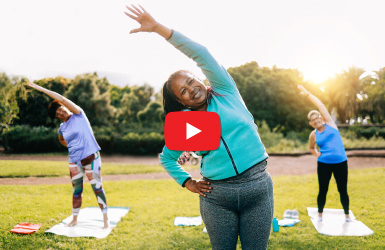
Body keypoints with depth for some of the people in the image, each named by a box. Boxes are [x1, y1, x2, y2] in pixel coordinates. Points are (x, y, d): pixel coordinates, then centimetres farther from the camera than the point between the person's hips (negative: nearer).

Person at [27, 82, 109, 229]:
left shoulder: (78, 115, -5)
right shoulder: (62, 128, 9)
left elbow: (62, 99, -16)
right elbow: (61, 139, 32)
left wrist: (41, 89, -13)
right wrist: (70, 147, 15)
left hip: (91, 157, -5)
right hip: (74, 161, 5)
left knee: (97, 188, -3)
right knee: (77, 190, 11)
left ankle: (105, 219, 4)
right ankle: (74, 219, 23)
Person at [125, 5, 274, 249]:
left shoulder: (225, 91, 0)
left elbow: (200, 53, -12)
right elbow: (166, 158, 20)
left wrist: (158, 27, -14)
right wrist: (187, 182, 6)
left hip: (258, 185, -1)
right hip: (217, 196, 2)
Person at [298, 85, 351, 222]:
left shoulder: (330, 123, 1)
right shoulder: (313, 135, 5)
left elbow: (320, 105, -3)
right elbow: (311, 148, 23)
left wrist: (307, 93, -2)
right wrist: (316, 154, 2)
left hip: (341, 162, 0)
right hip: (324, 164, 1)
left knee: (343, 190, 6)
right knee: (323, 191, 5)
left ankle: (347, 215, 22)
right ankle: (320, 215, 22)